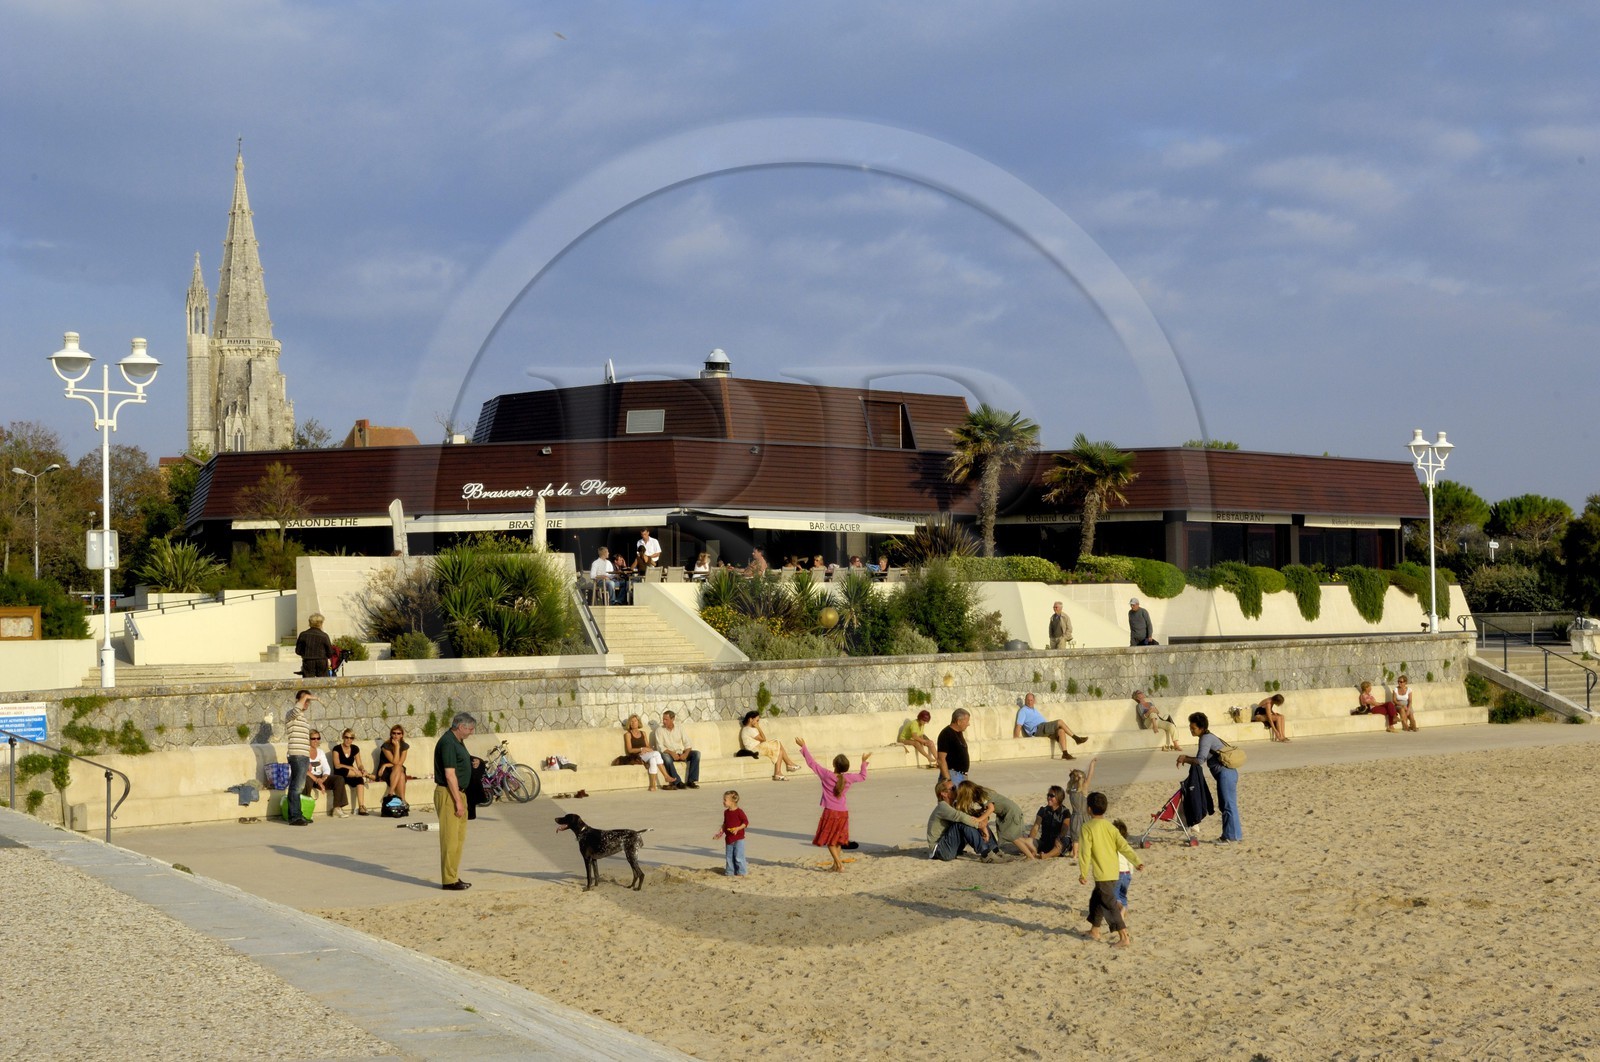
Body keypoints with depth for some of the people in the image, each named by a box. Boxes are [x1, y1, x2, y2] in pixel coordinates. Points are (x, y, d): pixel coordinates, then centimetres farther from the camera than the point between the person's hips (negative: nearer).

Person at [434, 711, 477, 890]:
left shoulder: (458, 742, 14)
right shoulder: (448, 743, -17)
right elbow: (450, 774, -21)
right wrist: (458, 801, -21)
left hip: (458, 793, 10)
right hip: (448, 795, -10)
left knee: (459, 838, 13)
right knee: (450, 839, -6)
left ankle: (454, 877, 19)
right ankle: (449, 880, -3)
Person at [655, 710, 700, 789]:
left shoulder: (679, 728, 7)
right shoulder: (659, 730, -1)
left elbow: (687, 744, 2)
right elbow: (660, 747, -10)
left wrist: (686, 753, -18)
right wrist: (671, 753, -26)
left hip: (680, 754, 3)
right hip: (669, 754, -3)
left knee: (696, 753, -20)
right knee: (665, 756, -38)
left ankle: (691, 781, -24)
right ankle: (678, 782, -36)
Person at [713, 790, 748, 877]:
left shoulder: (739, 812, -13)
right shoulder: (726, 812, 9)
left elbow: (746, 822, -12)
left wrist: (738, 828, -24)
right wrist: (720, 832, 14)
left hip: (738, 839, -7)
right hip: (729, 839, 7)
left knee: (738, 856, -6)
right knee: (729, 857, 9)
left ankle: (741, 872, 3)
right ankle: (730, 872, 17)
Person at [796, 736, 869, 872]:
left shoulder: (826, 775, -13)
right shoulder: (849, 778, -3)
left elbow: (811, 763, -7)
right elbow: (863, 777, 17)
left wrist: (803, 747, 2)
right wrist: (863, 762, 29)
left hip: (830, 812, -4)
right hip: (843, 812, 4)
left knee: (829, 840, 3)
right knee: (837, 840, 19)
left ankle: (839, 865, -8)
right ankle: (835, 865, 22)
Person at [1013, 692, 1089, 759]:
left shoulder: (1034, 709, 30)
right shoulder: (1023, 711, 3)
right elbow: (1018, 725, -6)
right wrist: (1016, 739, -15)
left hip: (1045, 729, 8)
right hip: (1038, 729, -8)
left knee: (1061, 731, -20)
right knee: (1060, 722, -18)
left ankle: (1065, 753, -27)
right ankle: (1076, 738, -14)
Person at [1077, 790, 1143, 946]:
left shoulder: (1087, 828, -11)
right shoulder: (1110, 827, 6)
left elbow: (1085, 852, -13)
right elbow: (1123, 846, 1)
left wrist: (1083, 873, -7)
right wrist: (1136, 862, 2)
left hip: (1101, 874, -7)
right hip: (1114, 872, 7)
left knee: (1110, 905, -7)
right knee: (1096, 899, 24)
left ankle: (1123, 937, -13)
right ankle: (1094, 931, 34)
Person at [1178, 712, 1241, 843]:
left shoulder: (1206, 738, -14)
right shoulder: (1208, 737, 16)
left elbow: (1200, 760, -21)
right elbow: (1202, 759, 19)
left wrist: (1185, 759, -9)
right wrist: (1185, 758, 6)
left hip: (1225, 774, -10)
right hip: (1227, 773, 10)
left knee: (1228, 805, -4)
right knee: (1227, 805, 15)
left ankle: (1230, 836, 0)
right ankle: (1236, 833, 21)